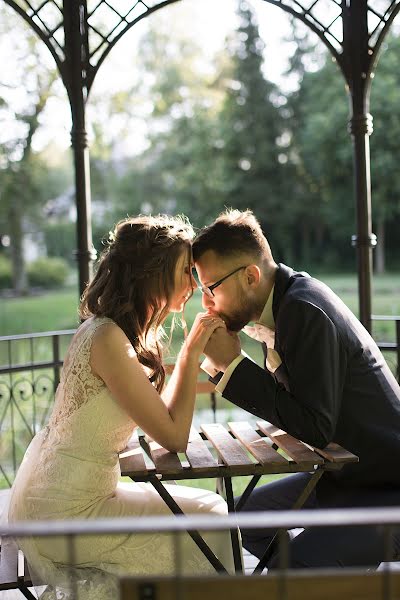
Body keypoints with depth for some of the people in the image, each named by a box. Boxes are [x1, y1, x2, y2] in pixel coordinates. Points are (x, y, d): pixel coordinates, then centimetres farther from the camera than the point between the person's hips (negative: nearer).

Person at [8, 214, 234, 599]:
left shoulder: (108, 329, 6)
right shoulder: (108, 339, -23)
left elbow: (162, 410, 7)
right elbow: (173, 437, -20)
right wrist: (192, 351, -15)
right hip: (63, 514, -9)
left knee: (206, 506, 17)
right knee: (211, 519, 2)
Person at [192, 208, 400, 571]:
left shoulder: (307, 312, -25)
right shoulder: (286, 301, 5)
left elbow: (314, 428, -26)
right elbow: (287, 400, 8)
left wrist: (233, 363, -22)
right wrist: (219, 363, -2)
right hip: (344, 476, 10)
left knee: (288, 569, -27)